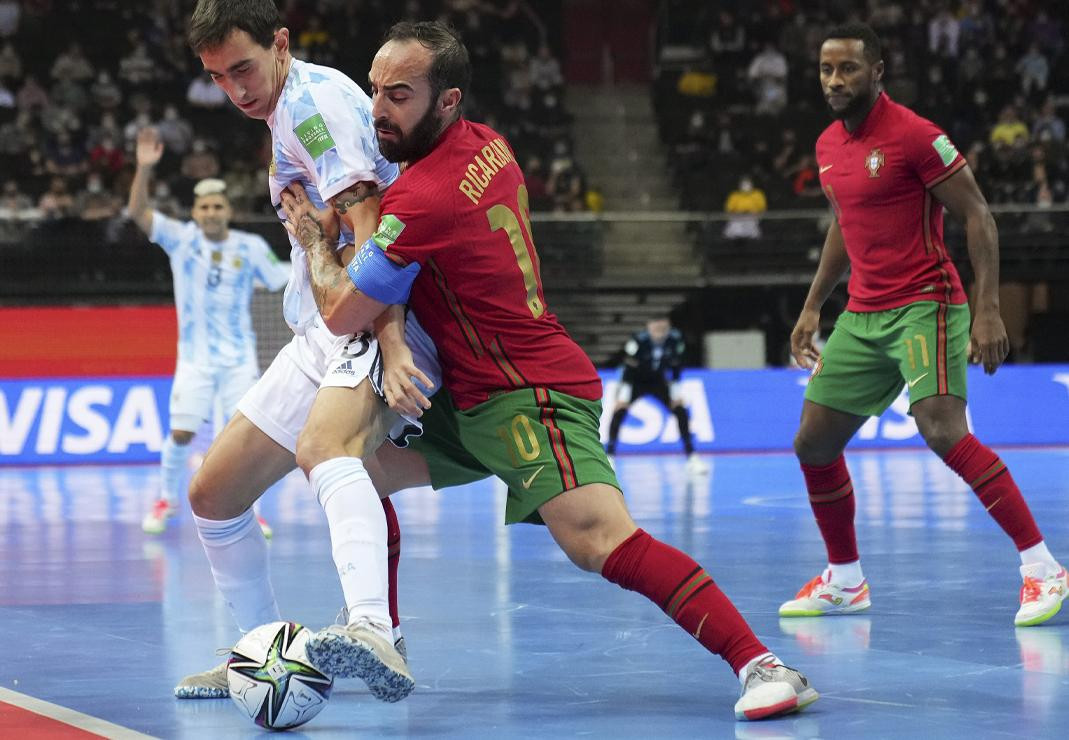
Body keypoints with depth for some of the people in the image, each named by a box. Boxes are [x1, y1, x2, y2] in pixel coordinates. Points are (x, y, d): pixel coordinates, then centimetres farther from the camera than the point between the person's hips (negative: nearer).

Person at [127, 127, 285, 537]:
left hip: (239, 359, 0)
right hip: (195, 359, 0)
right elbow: (139, 211, -13)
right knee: (181, 434, -2)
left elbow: (283, 281, 9)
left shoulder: (251, 247, -1)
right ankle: (166, 499, 20)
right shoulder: (182, 238, -3)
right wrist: (144, 168, -27)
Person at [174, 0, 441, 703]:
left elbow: (370, 231, -24)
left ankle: (375, 630, -62)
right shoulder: (288, 109, 18)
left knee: (325, 447, -39)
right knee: (213, 495, 10)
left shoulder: (312, 97, -12)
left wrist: (391, 344, -33)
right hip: (325, 335, 10)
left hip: (383, 325, -10)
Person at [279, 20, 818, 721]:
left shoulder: (423, 197, -21)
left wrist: (313, 237, 5)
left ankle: (760, 664, -32)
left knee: (601, 539, -27)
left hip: (528, 398, -11)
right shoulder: (487, 144, 7)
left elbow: (346, 314, -13)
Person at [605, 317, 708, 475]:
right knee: (620, 409, -25)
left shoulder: (675, 339, -21)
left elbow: (676, 366, -5)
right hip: (635, 380, -3)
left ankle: (692, 457, -4)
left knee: (680, 409, -10)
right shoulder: (639, 340, -32)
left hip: (658, 380, 3)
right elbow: (629, 368, -24)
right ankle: (609, 455, -19)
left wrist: (676, 391, -1)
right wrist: (624, 395, -24)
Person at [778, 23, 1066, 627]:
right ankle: (845, 581, 24)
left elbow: (978, 216, -12)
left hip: (924, 305, -8)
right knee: (814, 443, 7)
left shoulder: (914, 134, -13)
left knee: (943, 430, -26)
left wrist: (988, 309, -20)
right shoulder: (829, 146, 11)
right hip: (862, 317, 8)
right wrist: (813, 307, 24)